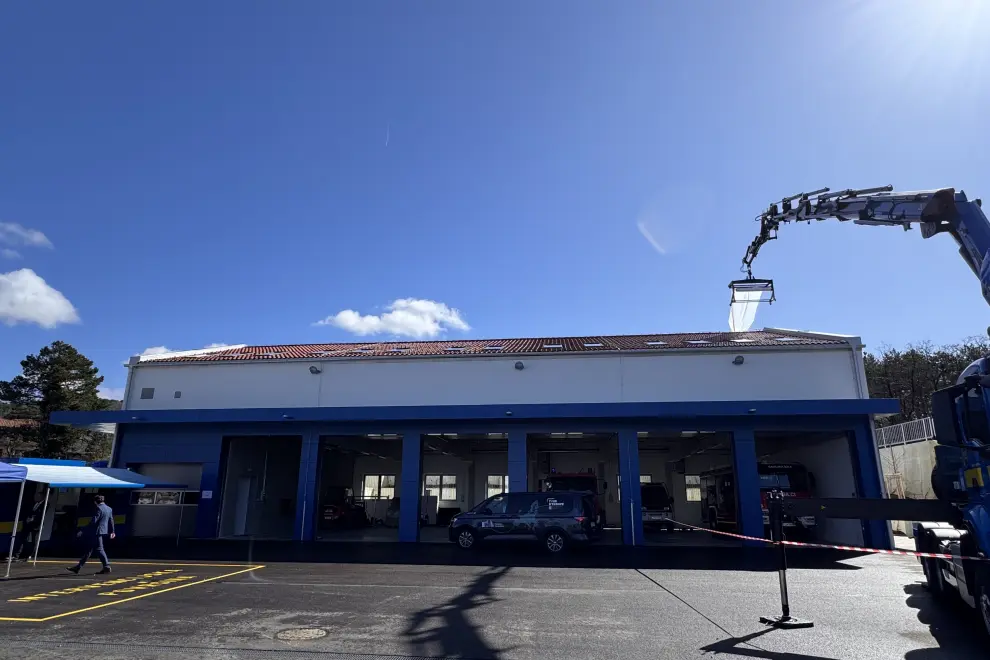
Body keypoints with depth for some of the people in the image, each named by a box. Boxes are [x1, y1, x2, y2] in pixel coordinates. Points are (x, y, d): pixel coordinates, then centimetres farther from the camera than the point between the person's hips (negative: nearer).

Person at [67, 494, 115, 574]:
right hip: (102, 531, 9)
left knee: (99, 549, -6)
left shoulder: (99, 508, -15)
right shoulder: (109, 509, 12)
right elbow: (111, 521, 17)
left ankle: (106, 567, -7)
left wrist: (83, 531, -16)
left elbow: (93, 521, -20)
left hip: (96, 531, -9)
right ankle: (78, 567, 26)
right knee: (88, 550, 17)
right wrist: (111, 531, 25)